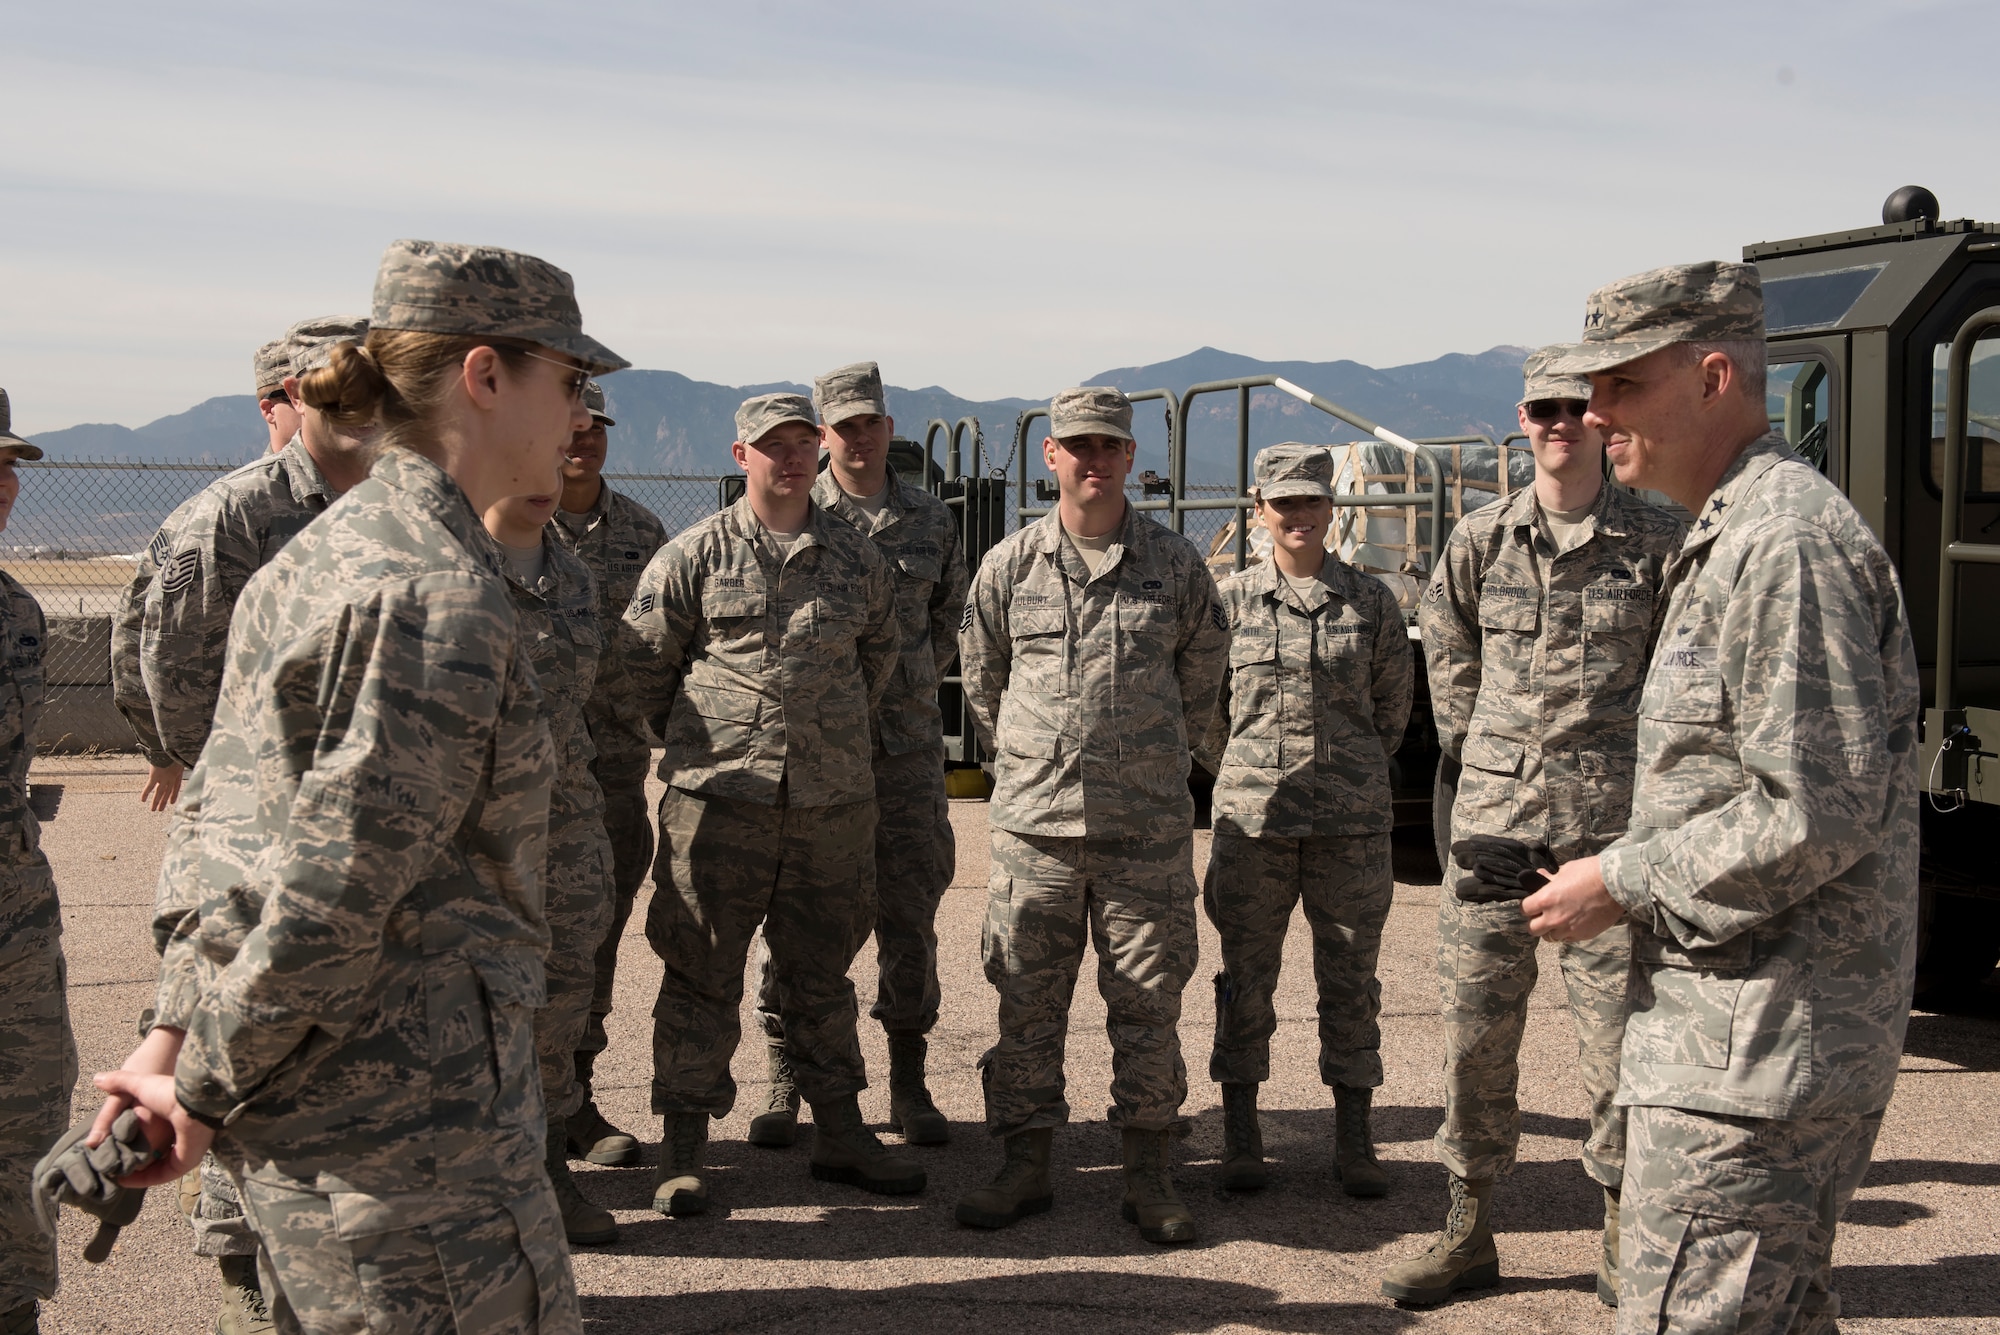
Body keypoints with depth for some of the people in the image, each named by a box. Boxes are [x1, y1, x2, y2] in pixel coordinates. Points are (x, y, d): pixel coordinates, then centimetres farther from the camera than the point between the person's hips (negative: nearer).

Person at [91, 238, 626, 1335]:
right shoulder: (439, 596, -19)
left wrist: (172, 1038, 8)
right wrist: (202, 1091, -9)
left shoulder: (320, 556, 11)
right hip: (402, 1116, -10)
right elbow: (332, 893, -21)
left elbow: (218, 824, 12)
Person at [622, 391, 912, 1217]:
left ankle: (840, 1134, 24)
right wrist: (698, 743, 11)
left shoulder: (857, 559, 9)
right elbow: (645, 660, 5)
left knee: (822, 970, 13)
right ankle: (681, 1147, 11)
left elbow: (879, 653, 23)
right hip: (719, 796, -3)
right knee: (701, 971, 1)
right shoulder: (695, 554, -1)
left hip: (833, 798, 3)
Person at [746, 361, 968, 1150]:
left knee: (909, 909, 5)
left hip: (906, 739, 2)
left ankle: (908, 1085, 16)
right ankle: (783, 1085, 10)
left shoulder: (931, 521, 10)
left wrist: (907, 688, 12)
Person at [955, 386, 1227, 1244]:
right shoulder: (1009, 566, 4)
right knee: (1027, 999, 5)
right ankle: (1025, 1167, 17)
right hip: (1035, 822, 0)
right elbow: (981, 680, 17)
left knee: (1147, 1001, 4)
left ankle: (1148, 1176, 15)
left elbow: (1201, 675, 18)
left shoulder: (1175, 566, 4)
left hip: (1149, 827, 0)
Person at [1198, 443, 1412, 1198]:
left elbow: (1394, 705, 14)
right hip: (1252, 822, 0)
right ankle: (1240, 1138, 17)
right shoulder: (1230, 600, 3)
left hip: (1353, 823, 0)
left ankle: (1353, 1142, 17)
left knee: (1351, 980, 6)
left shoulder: (1371, 602, 5)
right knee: (1246, 978, 5)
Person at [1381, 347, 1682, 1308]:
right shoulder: (1480, 540, 5)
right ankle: (1468, 1229, 20)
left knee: (1617, 1030, 1)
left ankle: (1624, 1239, 17)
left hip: (1609, 820, -2)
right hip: (1492, 813, 2)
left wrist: (1629, 757, 8)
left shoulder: (1655, 544, -1)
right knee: (1475, 1023, 7)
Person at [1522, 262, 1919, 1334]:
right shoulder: (1731, 537, 16)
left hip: (1752, 1051, -11)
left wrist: (1625, 884, -15)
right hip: (1774, 1039, 11)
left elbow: (1820, 812, -23)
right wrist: (1632, 877, 13)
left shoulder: (1785, 542, -18)